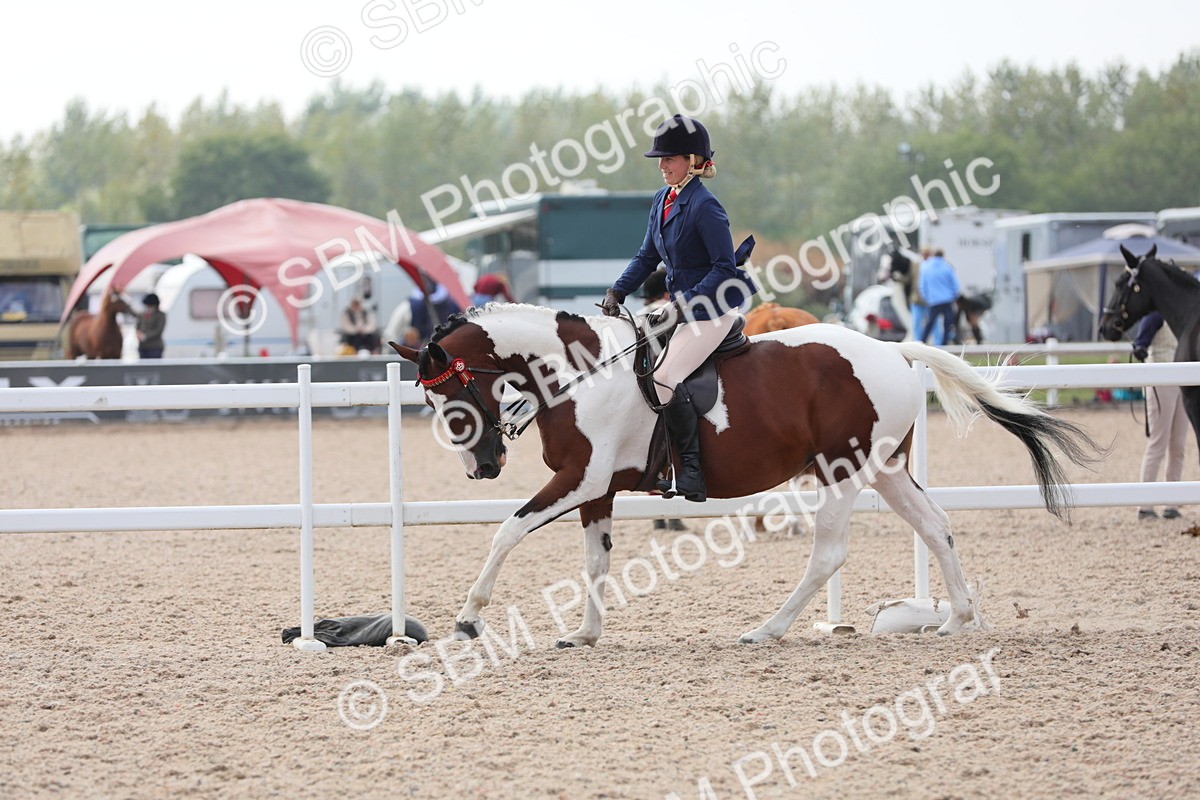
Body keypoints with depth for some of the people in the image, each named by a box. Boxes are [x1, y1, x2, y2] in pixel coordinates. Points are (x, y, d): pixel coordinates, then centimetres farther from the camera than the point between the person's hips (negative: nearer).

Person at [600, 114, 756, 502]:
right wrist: (617, 292, 1)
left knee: (663, 378, -23)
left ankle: (692, 472, -19)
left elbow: (724, 268, -19)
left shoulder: (704, 206, -18)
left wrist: (685, 303, -25)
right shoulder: (662, 200, 9)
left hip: (713, 310, -10)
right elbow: (647, 256, 15)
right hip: (684, 309, 10)